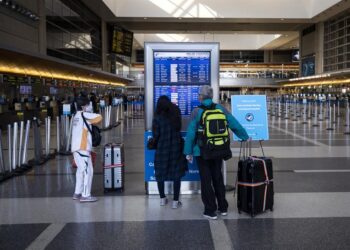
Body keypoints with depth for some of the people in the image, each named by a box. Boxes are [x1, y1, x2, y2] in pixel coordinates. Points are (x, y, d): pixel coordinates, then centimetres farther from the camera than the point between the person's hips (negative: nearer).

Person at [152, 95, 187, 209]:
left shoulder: (157, 118, -10)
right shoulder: (176, 114, -2)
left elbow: (155, 135, -10)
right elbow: (179, 128, 7)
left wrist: (155, 142, 8)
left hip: (162, 148, -1)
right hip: (176, 148, 1)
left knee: (160, 173, 15)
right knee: (176, 174, 8)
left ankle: (162, 199, 24)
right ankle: (175, 201, 8)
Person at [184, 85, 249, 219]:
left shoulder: (197, 111, -11)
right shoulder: (220, 109, -1)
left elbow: (191, 133, -10)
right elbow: (235, 124, 2)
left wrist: (188, 152, -2)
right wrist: (245, 137, 18)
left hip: (202, 151, -4)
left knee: (206, 180, 6)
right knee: (218, 177, 19)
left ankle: (210, 211, 10)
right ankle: (223, 207, 27)